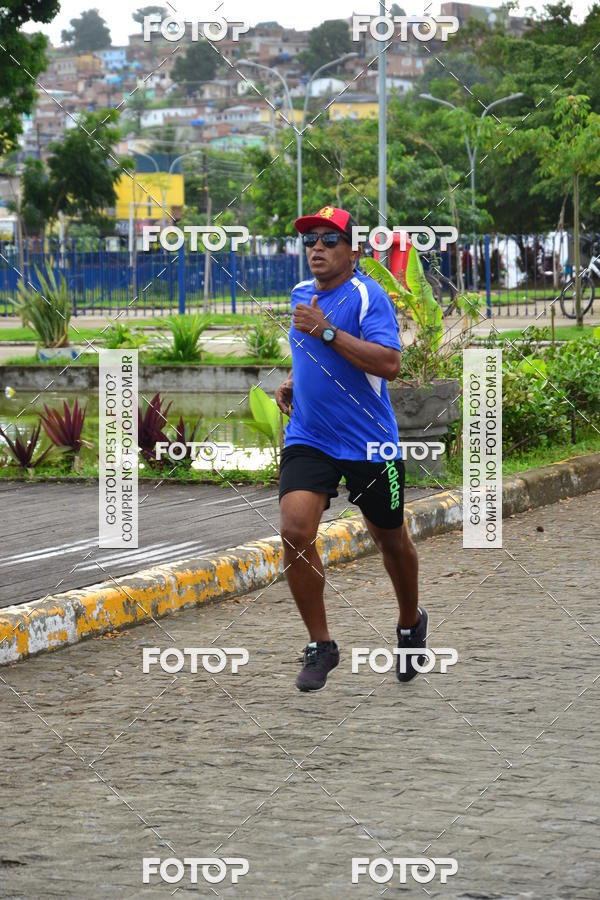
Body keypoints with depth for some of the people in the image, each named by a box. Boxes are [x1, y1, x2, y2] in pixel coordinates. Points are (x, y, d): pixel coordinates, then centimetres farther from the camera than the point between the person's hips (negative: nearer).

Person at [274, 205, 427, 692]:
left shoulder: (368, 295, -13)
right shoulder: (301, 294, 9)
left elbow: (389, 363, -26)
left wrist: (326, 331, -27)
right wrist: (293, 382, 9)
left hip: (370, 445, -4)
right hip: (308, 441, 4)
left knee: (391, 541, 12)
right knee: (295, 530, -16)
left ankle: (411, 623, 41)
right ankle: (320, 646, -4)